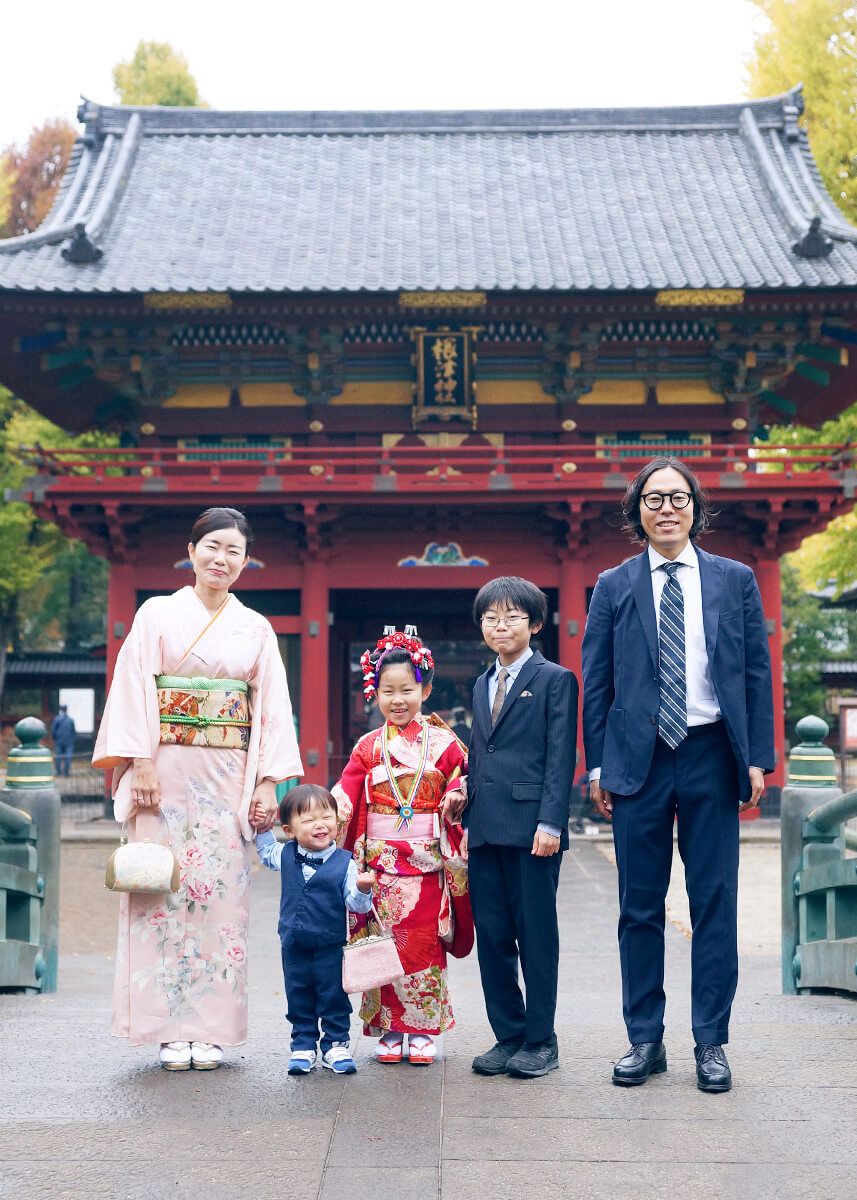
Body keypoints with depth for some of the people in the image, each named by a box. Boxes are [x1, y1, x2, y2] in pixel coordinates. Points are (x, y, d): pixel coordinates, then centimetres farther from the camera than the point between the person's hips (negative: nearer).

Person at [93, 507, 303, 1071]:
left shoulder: (256, 629, 11)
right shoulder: (157, 613, 5)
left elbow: (273, 709, 8)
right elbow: (135, 692, -1)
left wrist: (269, 782, 0)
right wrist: (141, 765, -11)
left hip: (228, 776, 2)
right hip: (166, 770, -2)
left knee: (221, 892, -1)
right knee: (165, 888, -4)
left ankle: (211, 1029, 6)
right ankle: (171, 1030, 3)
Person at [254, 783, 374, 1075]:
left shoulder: (344, 862, -12)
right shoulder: (285, 855, -1)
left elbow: (355, 904, -13)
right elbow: (265, 852, 23)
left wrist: (362, 889, -33)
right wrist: (262, 829, 9)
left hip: (331, 946, -3)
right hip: (294, 945, 3)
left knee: (334, 998, 7)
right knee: (299, 999, 12)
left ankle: (336, 1045, 20)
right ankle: (303, 1046, 24)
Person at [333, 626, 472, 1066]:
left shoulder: (443, 743, 3)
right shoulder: (369, 747, 5)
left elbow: (463, 780, 10)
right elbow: (344, 798, 2)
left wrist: (456, 796, -11)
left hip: (428, 863, -1)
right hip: (381, 861, 1)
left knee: (424, 944, 0)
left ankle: (424, 1030, 11)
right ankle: (390, 1029, 13)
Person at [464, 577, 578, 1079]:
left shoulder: (555, 679, -1)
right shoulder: (482, 685, 19)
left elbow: (561, 756, -8)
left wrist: (550, 821, -15)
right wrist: (468, 820, 12)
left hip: (530, 825, -6)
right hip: (486, 828, 6)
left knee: (536, 934, 1)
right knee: (492, 934, 8)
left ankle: (541, 1041, 11)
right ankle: (508, 1035, 18)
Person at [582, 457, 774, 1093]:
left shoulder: (735, 580, 7)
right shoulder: (614, 587, 6)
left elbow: (757, 674, 6)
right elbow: (596, 682, 6)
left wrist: (758, 758, -1)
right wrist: (598, 764, 0)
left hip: (710, 755, 0)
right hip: (639, 757, 0)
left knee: (715, 902, 4)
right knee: (640, 905, 5)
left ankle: (711, 1043, 13)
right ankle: (645, 1040, 16)